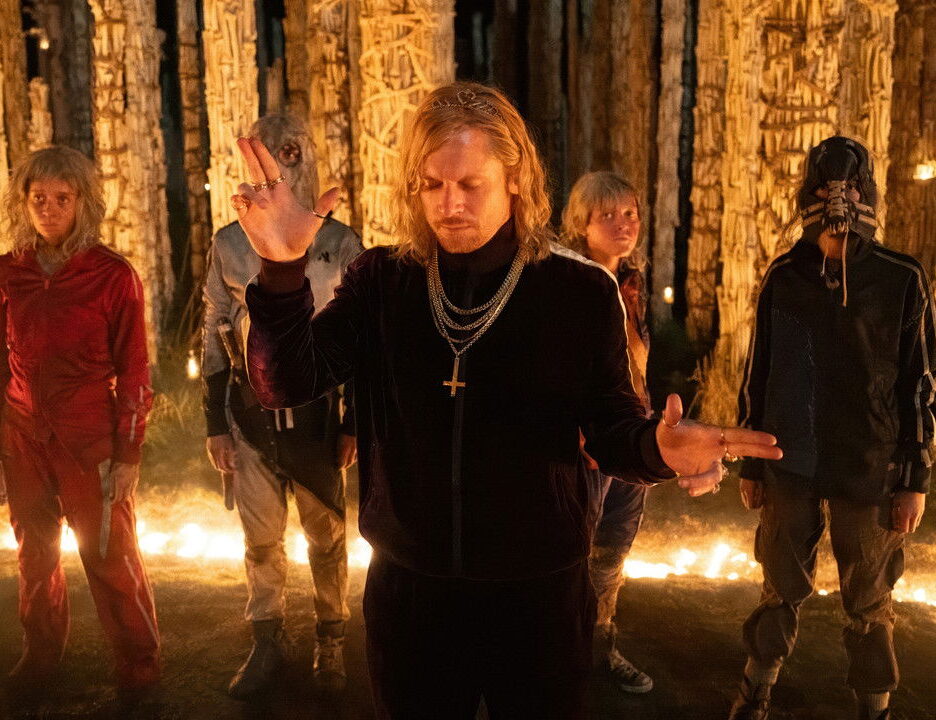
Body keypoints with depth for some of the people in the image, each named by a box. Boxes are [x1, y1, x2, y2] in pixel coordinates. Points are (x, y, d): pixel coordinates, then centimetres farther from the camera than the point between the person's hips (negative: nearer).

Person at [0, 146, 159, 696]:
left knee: (110, 555, 2)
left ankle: (139, 666, 19)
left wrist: (129, 453, -8)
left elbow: (133, 369, -6)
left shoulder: (112, 274, -8)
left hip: (90, 439, -4)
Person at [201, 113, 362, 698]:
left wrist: (355, 423, -2)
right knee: (260, 536, 10)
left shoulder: (340, 243, -2)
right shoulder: (229, 244, 3)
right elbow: (215, 337, 7)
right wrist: (216, 423, 4)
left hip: (317, 410, -1)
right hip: (251, 413, 2)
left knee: (326, 533, 9)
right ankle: (268, 643, 28)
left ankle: (331, 643, 28)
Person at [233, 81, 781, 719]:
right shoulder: (382, 281, -4)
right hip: (409, 588, 2)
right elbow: (287, 384, -12)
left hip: (540, 592, -1)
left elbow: (611, 427, -3)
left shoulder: (581, 291, -8)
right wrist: (284, 272, -29)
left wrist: (657, 447, -27)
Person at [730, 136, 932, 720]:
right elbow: (758, 376, 6)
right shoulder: (784, 277, 2)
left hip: (869, 473, -1)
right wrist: (750, 463, 6)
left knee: (870, 604, 11)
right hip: (791, 467, 1)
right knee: (782, 590, 13)